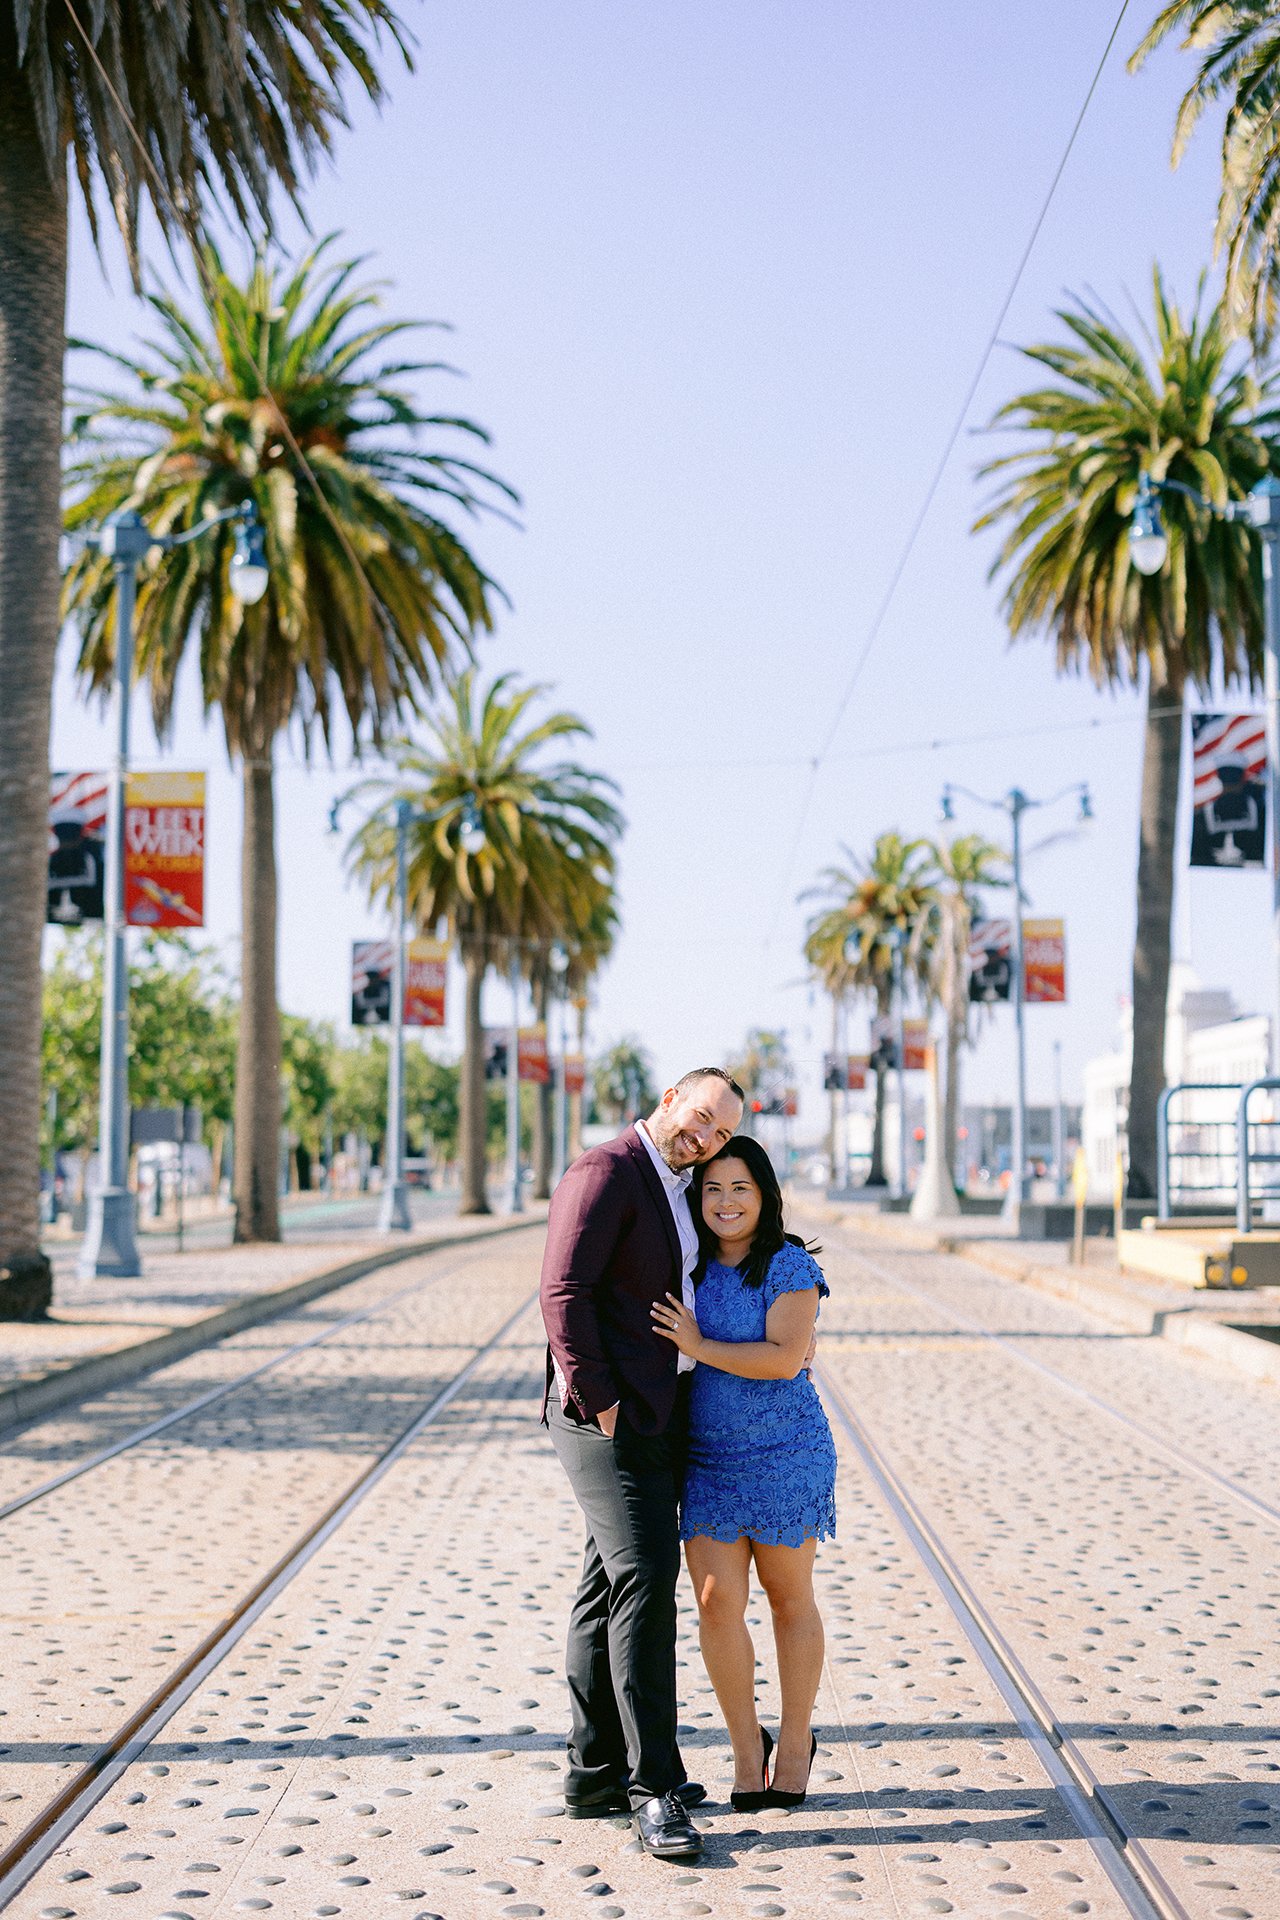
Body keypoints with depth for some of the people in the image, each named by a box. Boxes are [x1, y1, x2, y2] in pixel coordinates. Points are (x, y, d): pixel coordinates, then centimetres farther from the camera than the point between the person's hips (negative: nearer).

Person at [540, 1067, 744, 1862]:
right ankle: (654, 1790, -12)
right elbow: (565, 1292, -19)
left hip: (657, 1418, 10)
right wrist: (599, 1403, -20)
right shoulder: (606, 1173, -12)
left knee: (610, 1587, 12)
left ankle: (597, 1773, 19)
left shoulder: (678, 1192, 18)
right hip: (611, 1415, -10)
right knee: (645, 1579, -14)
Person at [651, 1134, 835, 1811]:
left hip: (784, 1456, -4)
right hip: (704, 1459, 4)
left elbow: (785, 1358, -20)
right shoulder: (692, 1268, 6)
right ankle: (746, 1746, 12)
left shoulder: (789, 1266, -9)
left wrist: (699, 1346, -20)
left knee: (789, 1599, 9)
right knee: (716, 1601, -3)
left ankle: (796, 1741, 26)